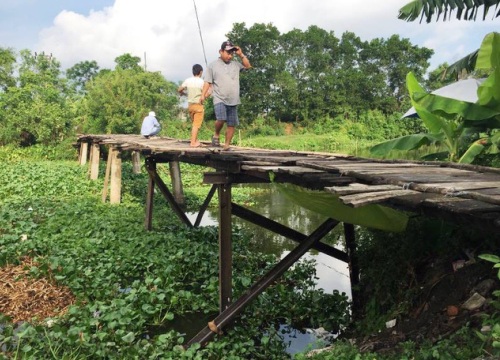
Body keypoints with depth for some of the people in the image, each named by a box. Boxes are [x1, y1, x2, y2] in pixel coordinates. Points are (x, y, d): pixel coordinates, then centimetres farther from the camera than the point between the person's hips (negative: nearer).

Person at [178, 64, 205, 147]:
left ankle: (195, 140, 22)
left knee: (194, 123, 18)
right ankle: (193, 142, -5)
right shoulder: (201, 82, -10)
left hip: (190, 105, 5)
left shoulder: (188, 80, 3)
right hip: (198, 105, -5)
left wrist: (183, 93, 29)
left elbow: (179, 90, 7)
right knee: (196, 124, -3)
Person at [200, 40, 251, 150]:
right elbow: (208, 82, 2)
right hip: (219, 99, -4)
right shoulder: (213, 65, 5)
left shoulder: (235, 64, 15)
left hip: (233, 101, 4)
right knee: (221, 119, -25)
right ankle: (216, 135, 3)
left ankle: (227, 145, 13)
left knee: (232, 124, 4)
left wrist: (241, 54, 10)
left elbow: (248, 66, 21)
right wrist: (203, 95, -9)